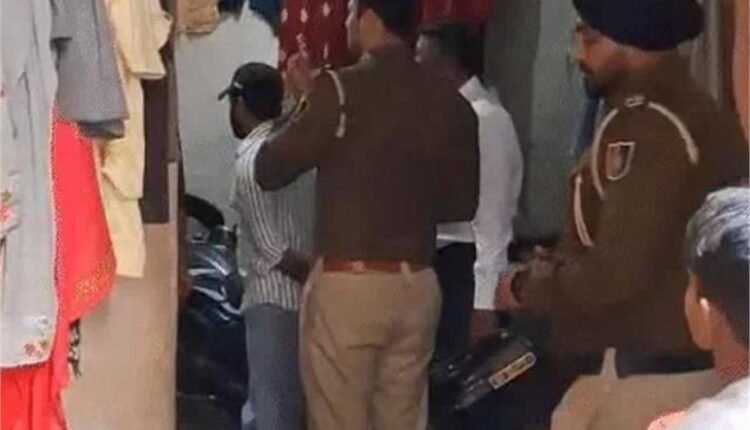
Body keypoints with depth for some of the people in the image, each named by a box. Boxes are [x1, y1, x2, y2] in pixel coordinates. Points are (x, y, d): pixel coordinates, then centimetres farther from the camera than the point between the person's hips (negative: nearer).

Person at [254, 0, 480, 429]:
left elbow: (269, 170, -1)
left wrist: (308, 101, 11)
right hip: (418, 287, 5)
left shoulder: (341, 90, -11)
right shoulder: (452, 103, 4)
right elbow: (463, 204, 14)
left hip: (347, 286, -5)